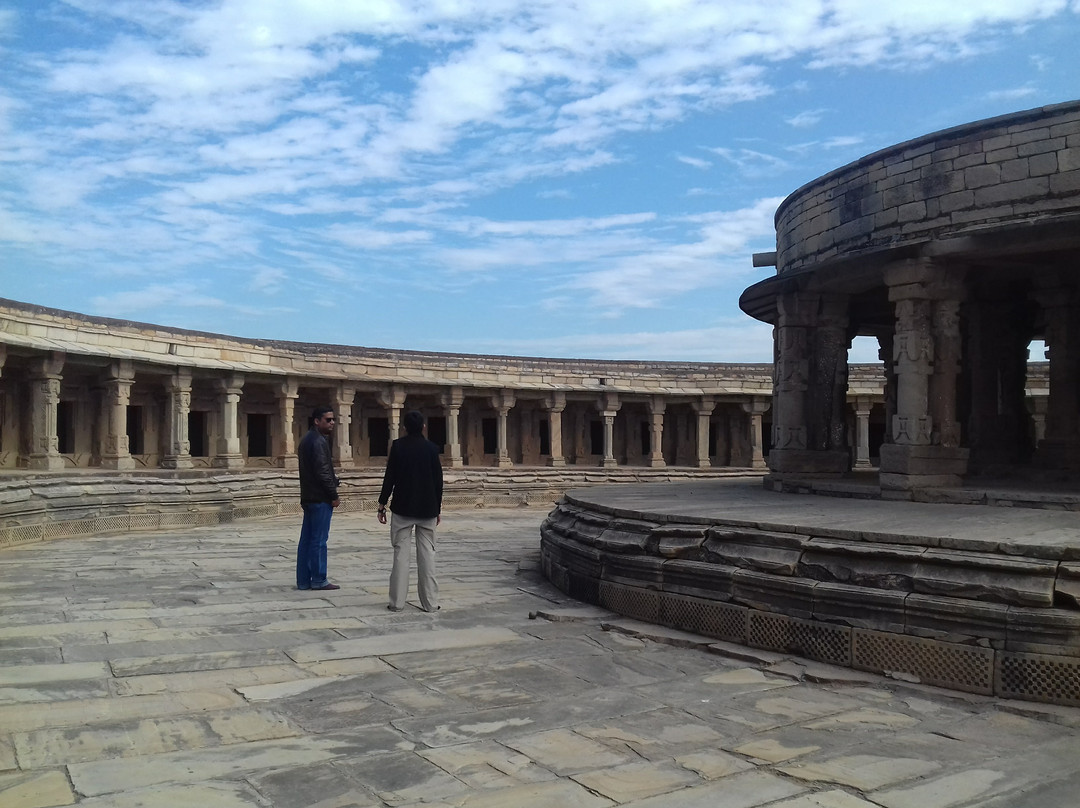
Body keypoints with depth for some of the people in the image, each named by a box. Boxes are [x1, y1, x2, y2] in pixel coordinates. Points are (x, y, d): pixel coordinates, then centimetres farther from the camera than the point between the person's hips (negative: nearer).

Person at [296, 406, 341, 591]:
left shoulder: (306, 440, 17)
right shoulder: (318, 441, -15)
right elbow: (323, 472, -19)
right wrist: (334, 495, -13)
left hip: (308, 497, 10)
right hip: (321, 498, -10)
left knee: (307, 539, 10)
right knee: (319, 540, -3)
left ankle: (303, 580, 14)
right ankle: (318, 580, 2)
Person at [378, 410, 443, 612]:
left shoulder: (398, 446, -5)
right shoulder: (432, 448, -2)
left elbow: (389, 477, -6)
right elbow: (438, 480, 1)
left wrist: (382, 504, 2)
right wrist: (438, 508, 10)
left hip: (402, 508, -1)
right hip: (427, 509, 1)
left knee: (401, 553, 5)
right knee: (427, 554, 5)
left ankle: (397, 601, 6)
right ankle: (430, 602, 7)